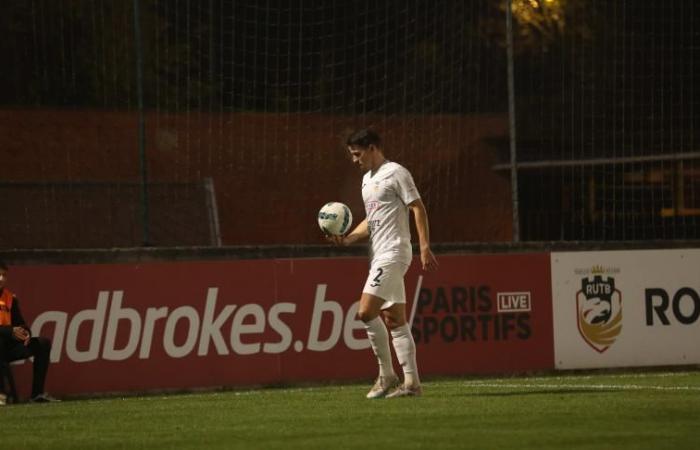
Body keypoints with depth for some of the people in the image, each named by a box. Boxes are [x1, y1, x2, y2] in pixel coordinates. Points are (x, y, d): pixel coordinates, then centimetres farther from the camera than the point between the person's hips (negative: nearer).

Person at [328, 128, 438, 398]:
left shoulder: (395, 173, -7)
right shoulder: (367, 179, 19)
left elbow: (418, 208, -10)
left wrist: (425, 247, -17)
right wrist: (348, 238, 8)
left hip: (394, 252, -9)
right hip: (378, 256, 9)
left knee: (366, 312, -16)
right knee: (394, 320, 6)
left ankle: (386, 374, -7)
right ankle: (411, 382, 6)